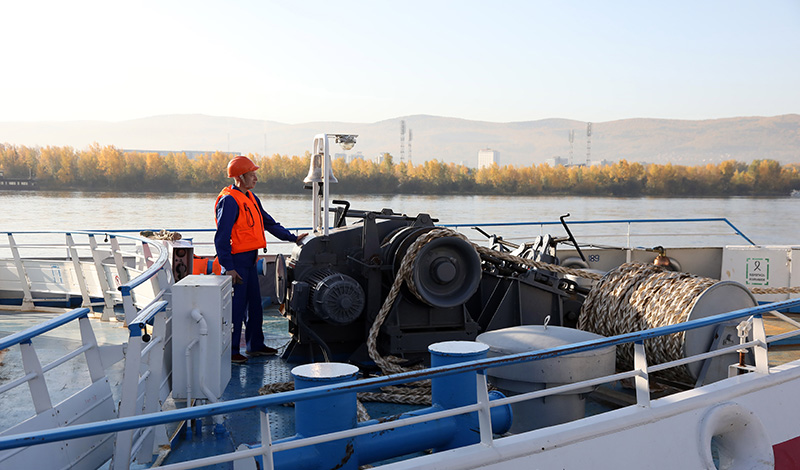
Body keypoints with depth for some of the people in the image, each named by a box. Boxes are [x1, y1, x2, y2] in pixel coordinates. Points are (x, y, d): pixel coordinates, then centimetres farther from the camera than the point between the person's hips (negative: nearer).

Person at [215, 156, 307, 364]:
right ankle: (230, 351, 7)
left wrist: (293, 238, 18)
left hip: (249, 260, 9)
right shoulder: (229, 200, -15)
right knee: (235, 307, -3)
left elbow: (269, 223, 23)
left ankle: (255, 345, 26)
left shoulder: (251, 198, 14)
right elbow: (221, 237, -19)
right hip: (236, 260, -9)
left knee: (254, 304, 15)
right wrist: (228, 267, -21)